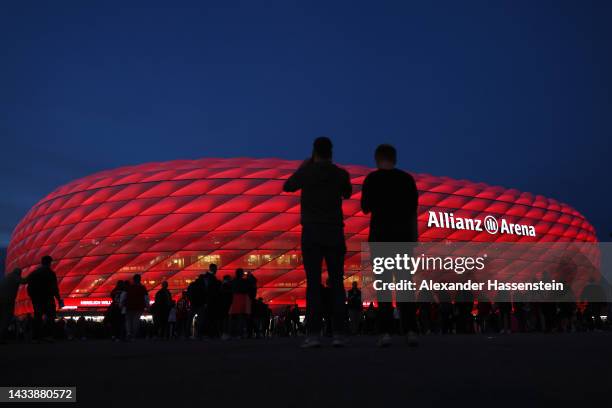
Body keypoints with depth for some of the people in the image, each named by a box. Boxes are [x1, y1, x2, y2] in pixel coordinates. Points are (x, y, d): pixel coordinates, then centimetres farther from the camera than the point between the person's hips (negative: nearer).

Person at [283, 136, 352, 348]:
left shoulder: (306, 171, -2)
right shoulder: (341, 174, 3)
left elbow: (287, 186, 16)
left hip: (312, 233, -1)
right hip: (335, 233, 2)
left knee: (313, 284, -2)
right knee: (337, 283, 3)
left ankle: (314, 334, -5)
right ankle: (338, 334, 1)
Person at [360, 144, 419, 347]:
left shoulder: (372, 178, -2)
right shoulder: (407, 179, 6)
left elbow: (365, 208, 1)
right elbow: (413, 212, 5)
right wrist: (414, 239, 9)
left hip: (380, 235, -2)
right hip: (404, 235, 2)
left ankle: (386, 332, -2)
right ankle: (411, 330, 1)